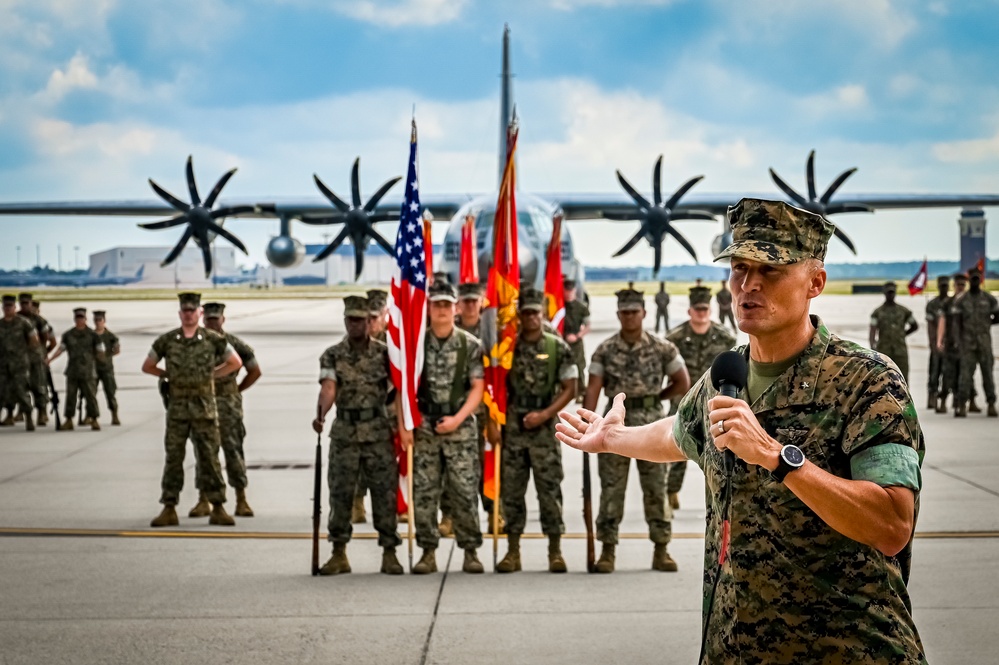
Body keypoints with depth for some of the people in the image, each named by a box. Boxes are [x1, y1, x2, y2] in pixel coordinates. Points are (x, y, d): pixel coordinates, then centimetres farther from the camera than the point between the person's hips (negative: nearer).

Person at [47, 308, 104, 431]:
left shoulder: (92, 335, 1)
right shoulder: (68, 335, 9)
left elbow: (100, 353, 4)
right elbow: (60, 349, 5)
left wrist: (104, 353, -12)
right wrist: (50, 359, -5)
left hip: (88, 371, -3)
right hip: (72, 371, 3)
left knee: (90, 395, -4)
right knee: (70, 395, 4)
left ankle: (94, 420, 3)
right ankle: (68, 421, 10)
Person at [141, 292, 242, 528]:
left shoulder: (213, 339, -1)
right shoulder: (166, 340, 3)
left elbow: (235, 362, 9)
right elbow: (147, 366, 15)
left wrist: (211, 375, 4)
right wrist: (170, 375, 7)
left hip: (205, 407, -1)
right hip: (177, 406, 1)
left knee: (209, 457, 1)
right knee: (173, 457, 3)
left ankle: (218, 508, 6)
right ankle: (169, 510, 7)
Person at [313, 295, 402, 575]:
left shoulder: (384, 353, 3)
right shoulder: (332, 355, 2)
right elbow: (328, 387, -13)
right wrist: (320, 414, -32)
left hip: (379, 433, -1)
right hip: (344, 434, 1)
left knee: (385, 492, 1)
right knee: (340, 493, 4)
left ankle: (389, 553, 9)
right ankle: (339, 554, 14)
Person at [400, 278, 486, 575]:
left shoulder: (470, 345, 2)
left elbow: (478, 388, 0)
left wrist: (457, 419, -11)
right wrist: (403, 424, -1)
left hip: (460, 428, -1)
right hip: (424, 428, 2)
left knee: (465, 491, -2)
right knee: (423, 492, 2)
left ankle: (470, 551, 9)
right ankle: (428, 552, 11)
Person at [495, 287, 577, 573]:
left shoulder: (558, 348, 0)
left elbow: (569, 389, 0)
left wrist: (545, 414, -13)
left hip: (544, 428, -2)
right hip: (512, 427, 2)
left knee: (550, 489, 0)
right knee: (511, 490, 5)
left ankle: (555, 551, 9)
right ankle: (513, 552, 13)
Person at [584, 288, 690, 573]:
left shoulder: (662, 348, 0)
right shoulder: (605, 350, 1)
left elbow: (683, 383, 6)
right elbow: (593, 389, -4)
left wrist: (653, 399, 6)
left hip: (652, 424, 0)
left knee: (656, 488, 4)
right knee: (611, 489, 2)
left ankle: (661, 551, 12)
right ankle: (608, 550, 9)